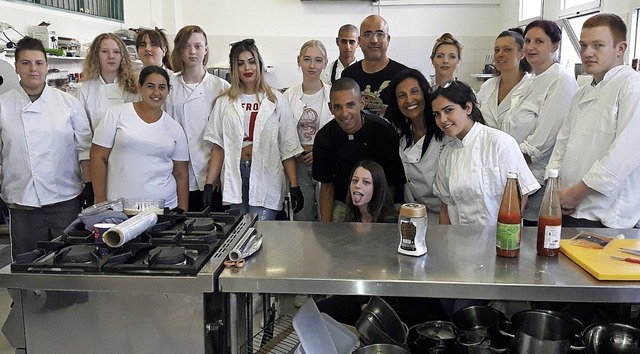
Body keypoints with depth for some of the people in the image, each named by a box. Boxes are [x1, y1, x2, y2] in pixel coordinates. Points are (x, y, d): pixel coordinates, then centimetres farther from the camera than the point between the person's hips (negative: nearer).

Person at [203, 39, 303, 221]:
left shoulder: (276, 100, 3)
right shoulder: (224, 102, 8)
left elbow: (288, 147, 0)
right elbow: (218, 146, 6)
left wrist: (294, 186, -5)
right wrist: (209, 184, -3)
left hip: (266, 178, -2)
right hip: (235, 176, 2)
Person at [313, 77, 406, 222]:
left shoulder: (385, 132, -15)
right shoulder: (324, 137, -7)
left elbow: (392, 184, -7)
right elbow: (326, 186, 2)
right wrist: (325, 226, -5)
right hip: (341, 205, 2)